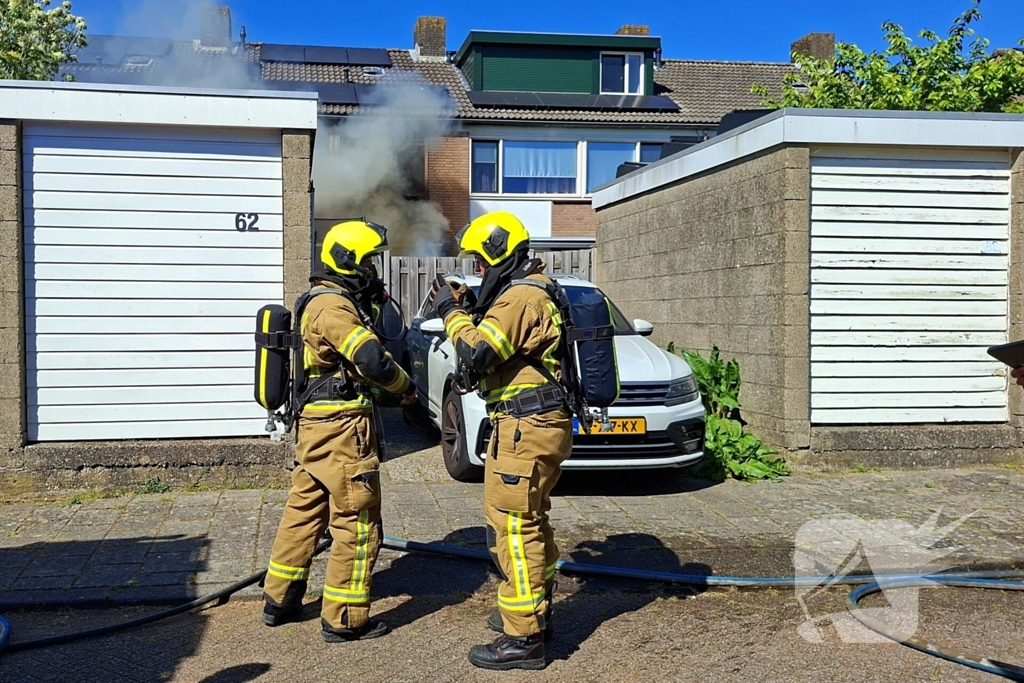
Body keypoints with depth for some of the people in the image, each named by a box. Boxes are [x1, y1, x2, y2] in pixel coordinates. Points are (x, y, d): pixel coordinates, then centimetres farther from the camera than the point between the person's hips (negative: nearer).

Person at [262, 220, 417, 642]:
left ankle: (279, 600, 30)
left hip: (315, 425, 11)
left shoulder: (328, 302, 17)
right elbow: (372, 360, -26)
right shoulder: (333, 307, -17)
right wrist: (406, 386, -8)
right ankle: (344, 620, 7)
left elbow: (358, 357, 13)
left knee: (303, 512, 18)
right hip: (340, 429, -11)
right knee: (357, 523, -2)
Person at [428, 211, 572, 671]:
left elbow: (475, 355, -24)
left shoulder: (519, 298, -17)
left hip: (525, 429, -11)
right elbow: (498, 345, 22)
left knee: (512, 526, -8)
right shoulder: (532, 292, 17)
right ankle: (534, 610, 35)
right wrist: (466, 311, 11)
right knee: (530, 522, 21)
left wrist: (452, 312, -9)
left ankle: (523, 638, -2)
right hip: (542, 426, 11)